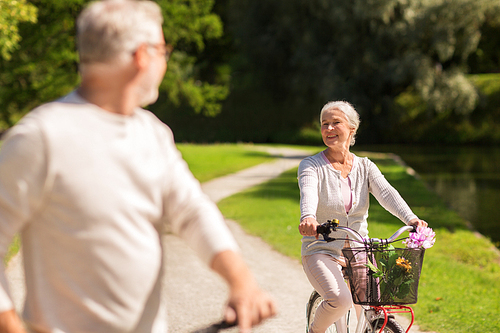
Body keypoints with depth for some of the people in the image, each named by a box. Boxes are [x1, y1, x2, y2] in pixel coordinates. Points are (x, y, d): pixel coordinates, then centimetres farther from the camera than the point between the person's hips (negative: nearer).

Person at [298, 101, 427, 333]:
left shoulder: (365, 167, 7)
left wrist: (410, 218, -31)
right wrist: (308, 217, -48)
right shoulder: (311, 166, -3)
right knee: (340, 299, -30)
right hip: (321, 251, -3)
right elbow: (308, 193, -24)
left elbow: (386, 193, -11)